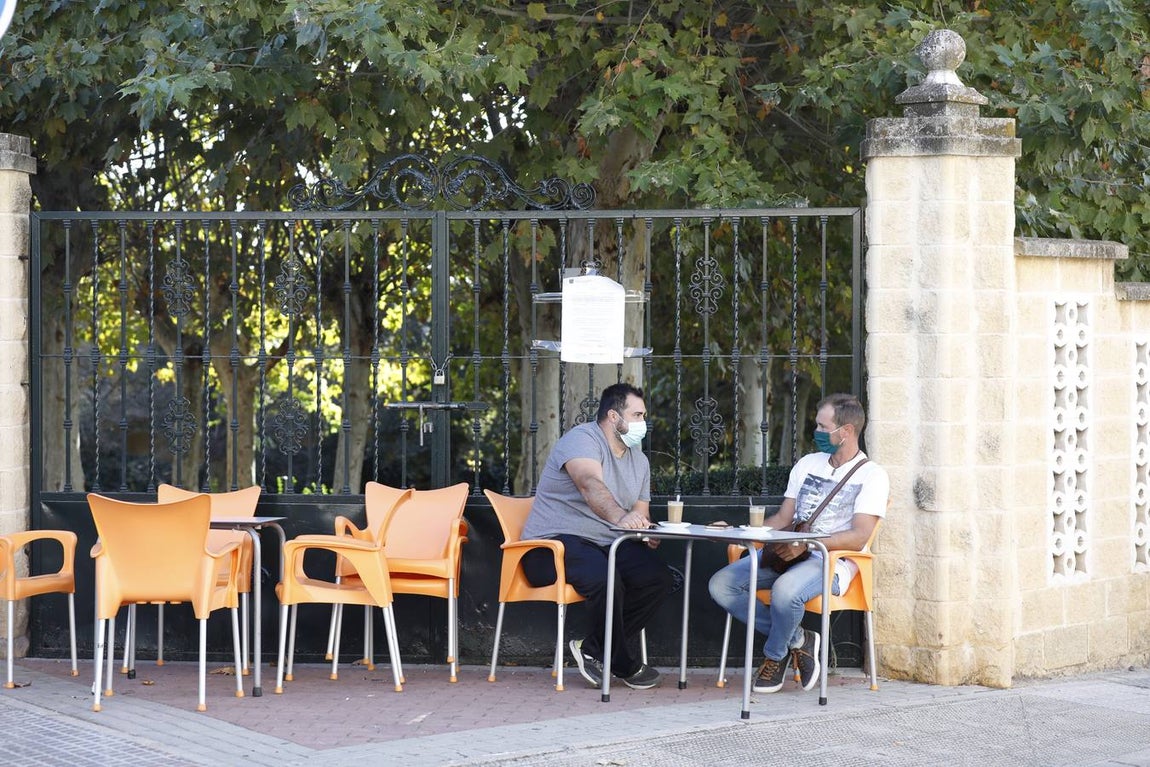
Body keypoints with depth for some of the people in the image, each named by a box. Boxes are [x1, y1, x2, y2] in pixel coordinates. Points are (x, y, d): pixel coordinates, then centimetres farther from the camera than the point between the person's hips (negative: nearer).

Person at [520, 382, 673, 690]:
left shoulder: (639, 460, 17)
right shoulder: (582, 439, -12)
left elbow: (641, 512, 19)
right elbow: (591, 485, -32)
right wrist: (620, 517, -51)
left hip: (607, 543, 8)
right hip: (556, 542, -8)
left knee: (659, 578, -16)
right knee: (604, 578, -36)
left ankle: (593, 649, -5)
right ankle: (624, 665, -13)